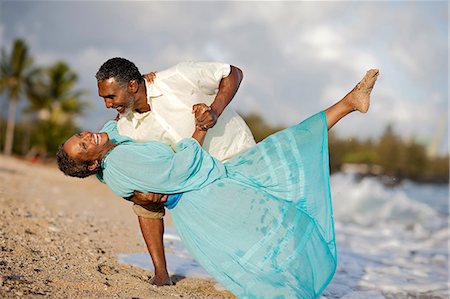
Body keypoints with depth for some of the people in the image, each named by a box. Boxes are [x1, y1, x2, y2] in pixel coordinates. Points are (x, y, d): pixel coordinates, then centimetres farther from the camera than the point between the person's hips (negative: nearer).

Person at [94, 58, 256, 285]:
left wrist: (215, 111, -30)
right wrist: (138, 195, -33)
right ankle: (161, 274, -1)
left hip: (233, 152, -5)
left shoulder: (176, 78, -26)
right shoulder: (126, 127, -12)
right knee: (144, 196, -10)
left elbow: (233, 73, -15)